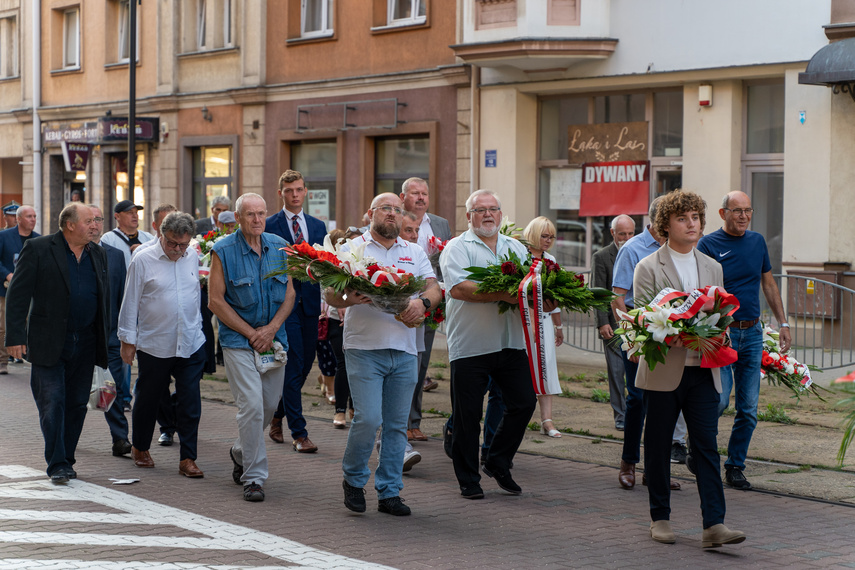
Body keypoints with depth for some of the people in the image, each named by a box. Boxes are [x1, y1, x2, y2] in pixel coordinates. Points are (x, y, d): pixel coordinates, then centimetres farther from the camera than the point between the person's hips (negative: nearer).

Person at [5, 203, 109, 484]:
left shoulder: (97, 254, 11)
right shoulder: (38, 249, -5)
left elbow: (105, 298, 18)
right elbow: (18, 295, -7)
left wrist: (105, 339, 13)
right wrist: (15, 336, -14)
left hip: (85, 345, 5)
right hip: (48, 344, -5)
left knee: (77, 405, 8)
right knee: (52, 404, -7)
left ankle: (65, 460, 19)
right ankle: (57, 465, -2)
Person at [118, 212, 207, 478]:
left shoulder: (192, 258, 7)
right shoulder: (143, 260, -7)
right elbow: (130, 302, -3)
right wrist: (127, 340, -2)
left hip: (191, 344, 3)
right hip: (154, 344, -3)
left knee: (190, 402, -2)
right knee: (148, 399, 12)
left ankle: (187, 458, 4)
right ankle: (140, 448, 33)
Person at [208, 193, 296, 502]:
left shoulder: (279, 248, 5)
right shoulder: (223, 251, -7)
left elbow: (289, 294, 7)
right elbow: (215, 301, -8)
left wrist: (271, 329, -7)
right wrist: (251, 333, -10)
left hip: (273, 338, 5)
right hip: (238, 339, -5)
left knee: (270, 405, 11)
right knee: (252, 406, -13)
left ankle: (241, 452, 38)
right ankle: (253, 477, -4)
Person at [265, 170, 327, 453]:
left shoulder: (318, 226, 14)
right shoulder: (269, 226, -1)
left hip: (310, 304, 5)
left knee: (305, 365, 11)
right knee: (293, 367, -7)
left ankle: (277, 414, 32)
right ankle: (299, 433, -3)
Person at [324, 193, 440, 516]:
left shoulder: (414, 253, 16)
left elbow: (434, 289, 5)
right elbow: (329, 294, -2)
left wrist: (422, 302, -18)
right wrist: (348, 299, -24)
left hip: (404, 350, 4)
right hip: (364, 348, -4)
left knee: (397, 424, 5)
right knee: (368, 418, -13)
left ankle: (389, 492, 14)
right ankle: (353, 479, 10)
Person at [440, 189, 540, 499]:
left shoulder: (516, 248, 17)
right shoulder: (457, 248, -2)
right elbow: (458, 288, -17)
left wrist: (543, 298, -10)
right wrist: (503, 294, -22)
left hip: (511, 344, 5)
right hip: (470, 345, -5)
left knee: (524, 403, 3)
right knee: (468, 415, 1)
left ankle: (497, 463, 23)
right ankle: (468, 480, 13)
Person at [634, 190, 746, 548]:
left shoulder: (712, 268, 13)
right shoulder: (648, 268, -2)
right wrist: (676, 335, -23)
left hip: (703, 371, 3)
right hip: (663, 371, -3)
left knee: (707, 446, -3)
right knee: (658, 448, 7)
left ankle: (714, 525, -6)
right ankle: (660, 519, 19)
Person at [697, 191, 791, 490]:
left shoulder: (757, 241, 10)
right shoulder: (709, 244, -6)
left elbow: (769, 284, 19)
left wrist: (783, 323, 15)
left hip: (752, 332, 5)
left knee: (749, 407, 4)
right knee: (719, 398, -14)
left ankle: (735, 466, 16)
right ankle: (697, 447, 11)